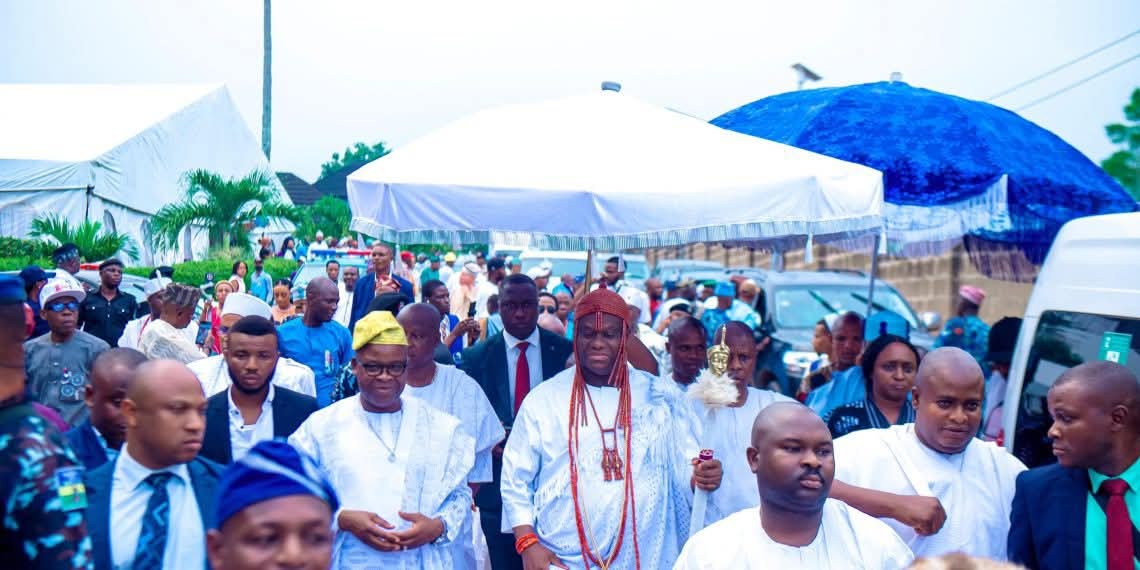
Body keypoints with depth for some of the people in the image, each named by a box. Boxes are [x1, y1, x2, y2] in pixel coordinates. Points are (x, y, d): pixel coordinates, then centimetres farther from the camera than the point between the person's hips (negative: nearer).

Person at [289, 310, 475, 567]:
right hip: (347, 562, -1)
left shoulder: (443, 427, 4)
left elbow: (460, 494, 6)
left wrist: (438, 526, -13)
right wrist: (342, 519, -16)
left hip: (421, 561, 1)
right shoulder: (321, 426, 0)